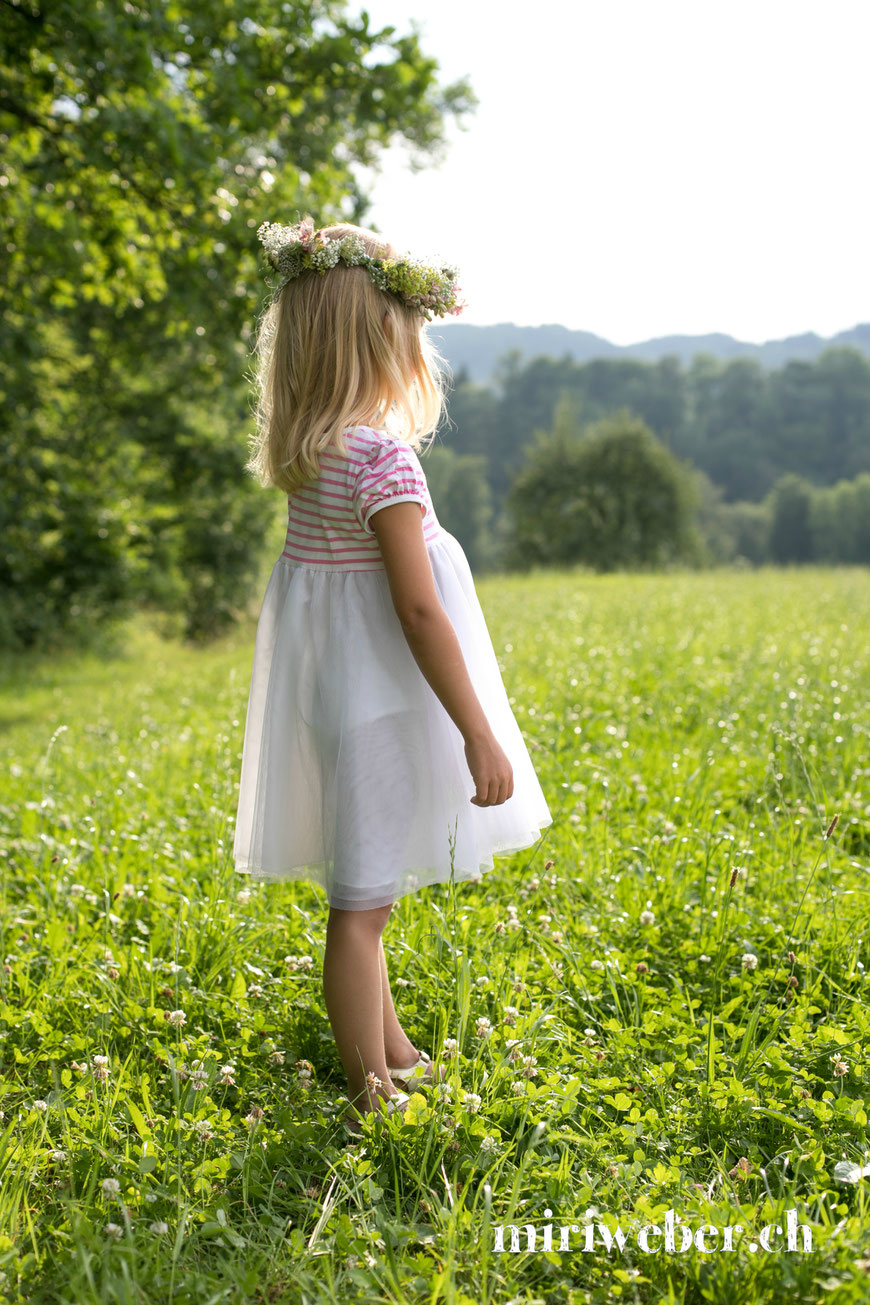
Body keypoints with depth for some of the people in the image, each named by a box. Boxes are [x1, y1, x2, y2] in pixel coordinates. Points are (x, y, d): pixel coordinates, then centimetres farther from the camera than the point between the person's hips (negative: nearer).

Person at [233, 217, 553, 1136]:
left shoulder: (308, 453, 2)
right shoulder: (384, 456, -21)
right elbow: (419, 612, -23)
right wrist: (481, 737, -21)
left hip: (331, 695, 9)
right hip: (373, 704, -9)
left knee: (362, 893, 21)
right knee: (361, 903, 2)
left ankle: (390, 1052, 39)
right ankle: (371, 1098, 16)